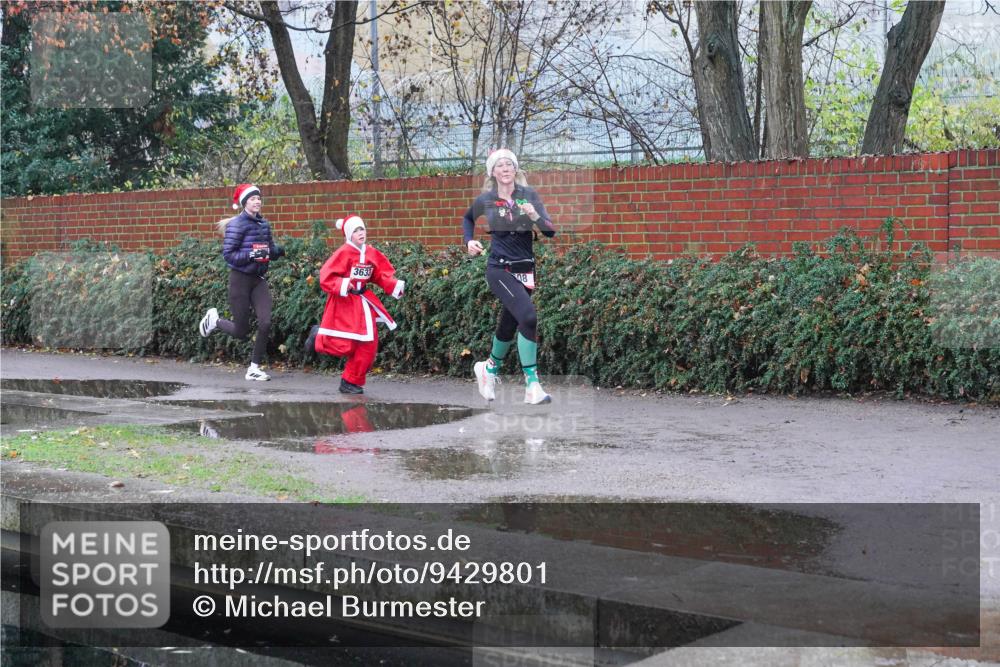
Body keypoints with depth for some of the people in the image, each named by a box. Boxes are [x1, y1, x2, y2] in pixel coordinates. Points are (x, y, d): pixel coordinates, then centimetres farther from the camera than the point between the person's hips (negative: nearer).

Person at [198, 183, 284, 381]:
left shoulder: (264, 224, 8)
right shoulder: (237, 224, -12)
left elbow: (270, 250, 17)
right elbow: (228, 254, -15)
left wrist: (277, 251, -6)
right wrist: (251, 255, -27)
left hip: (259, 279, 6)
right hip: (240, 279, -5)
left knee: (265, 323, -9)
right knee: (241, 331, 1)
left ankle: (254, 369, 3)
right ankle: (214, 319, 33)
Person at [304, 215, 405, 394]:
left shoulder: (372, 253, 3)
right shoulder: (344, 253, -15)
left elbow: (383, 275, 9)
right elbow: (326, 277, -18)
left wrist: (396, 286, -7)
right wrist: (342, 286, -32)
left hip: (362, 303, 6)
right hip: (343, 303, -6)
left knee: (369, 343, 0)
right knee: (343, 346, -7)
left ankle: (351, 382, 12)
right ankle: (318, 336, 26)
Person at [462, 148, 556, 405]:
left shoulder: (528, 195, 0)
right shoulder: (486, 200, -1)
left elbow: (550, 232, -7)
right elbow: (467, 219, 22)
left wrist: (536, 216, -25)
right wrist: (469, 241, 5)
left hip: (525, 270, 3)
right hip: (499, 269, -3)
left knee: (509, 325, 15)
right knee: (528, 316, -23)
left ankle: (489, 368, 44)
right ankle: (532, 384, -19)